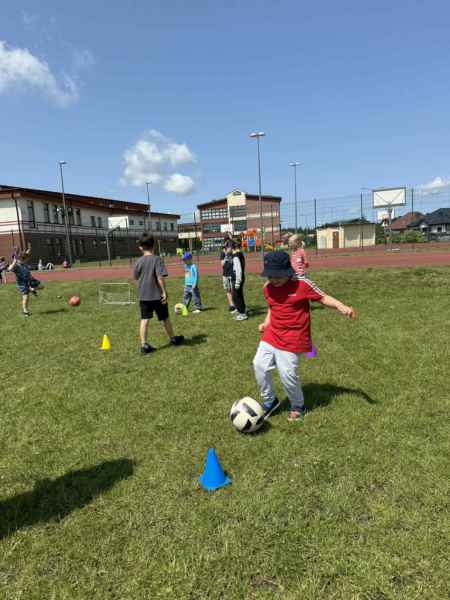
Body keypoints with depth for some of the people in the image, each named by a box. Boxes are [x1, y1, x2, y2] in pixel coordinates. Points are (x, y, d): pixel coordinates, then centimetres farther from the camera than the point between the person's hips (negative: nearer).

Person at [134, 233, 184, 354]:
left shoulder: (139, 261, 1)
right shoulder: (157, 259, -11)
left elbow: (137, 278, 10)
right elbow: (160, 277, -19)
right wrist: (164, 292, -14)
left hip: (143, 296, 3)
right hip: (157, 295, -3)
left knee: (144, 320, 5)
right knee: (165, 318, 13)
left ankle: (144, 344, -1)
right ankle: (173, 339, 31)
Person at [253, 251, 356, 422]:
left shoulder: (302, 284, -14)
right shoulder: (267, 288, 2)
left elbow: (323, 298, -6)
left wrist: (341, 307, -20)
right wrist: (266, 323, 6)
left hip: (292, 339, -6)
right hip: (271, 335, 6)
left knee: (287, 373, -6)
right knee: (259, 365, 3)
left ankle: (297, 406, 24)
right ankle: (270, 401, 27)